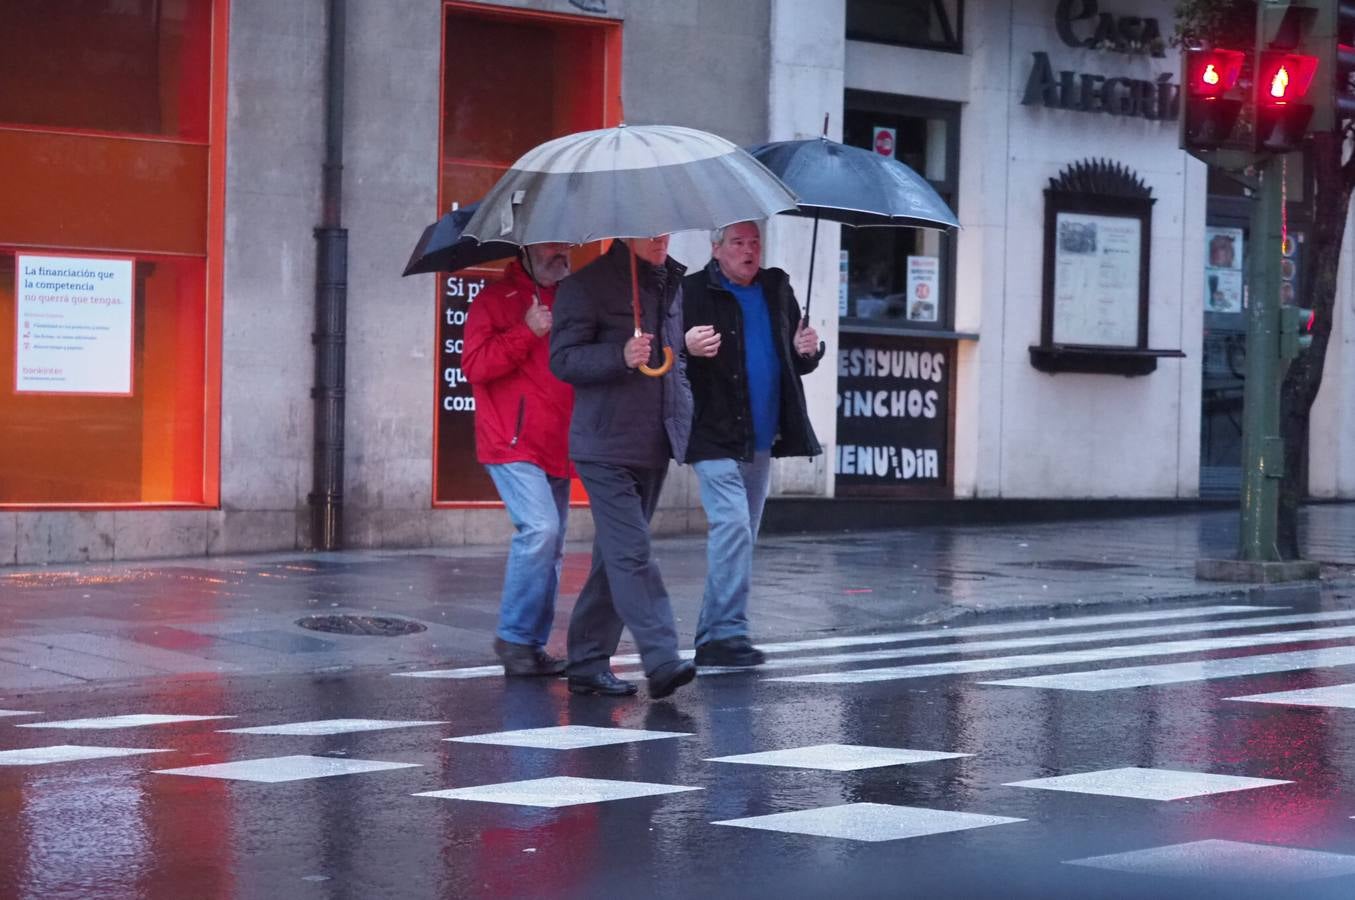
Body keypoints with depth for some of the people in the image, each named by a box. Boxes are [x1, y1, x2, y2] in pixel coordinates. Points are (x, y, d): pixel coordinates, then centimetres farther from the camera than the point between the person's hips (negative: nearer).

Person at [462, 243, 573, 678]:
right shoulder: (496, 300, 0)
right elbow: (474, 364, -12)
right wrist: (527, 332, -16)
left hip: (558, 447, 7)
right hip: (513, 443, -7)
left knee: (550, 548, 7)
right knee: (539, 528, -20)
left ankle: (532, 645, 13)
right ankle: (514, 637, -9)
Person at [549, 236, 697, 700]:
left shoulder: (671, 283, 15)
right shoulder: (588, 284, -7)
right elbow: (562, 358, -12)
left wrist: (685, 412, 18)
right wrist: (621, 356, -26)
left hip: (654, 445, 7)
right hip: (607, 446, -7)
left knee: (616, 556, 11)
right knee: (632, 553, -14)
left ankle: (587, 663, 18)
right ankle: (662, 661, -18)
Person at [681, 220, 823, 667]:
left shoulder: (778, 290, 12)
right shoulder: (692, 292, -6)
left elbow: (797, 365, 19)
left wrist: (806, 351, -4)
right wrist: (687, 348, -32)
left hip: (762, 440, 7)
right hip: (715, 436, -7)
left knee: (741, 537, 11)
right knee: (733, 524, -18)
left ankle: (712, 637, 19)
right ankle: (727, 631, -15)